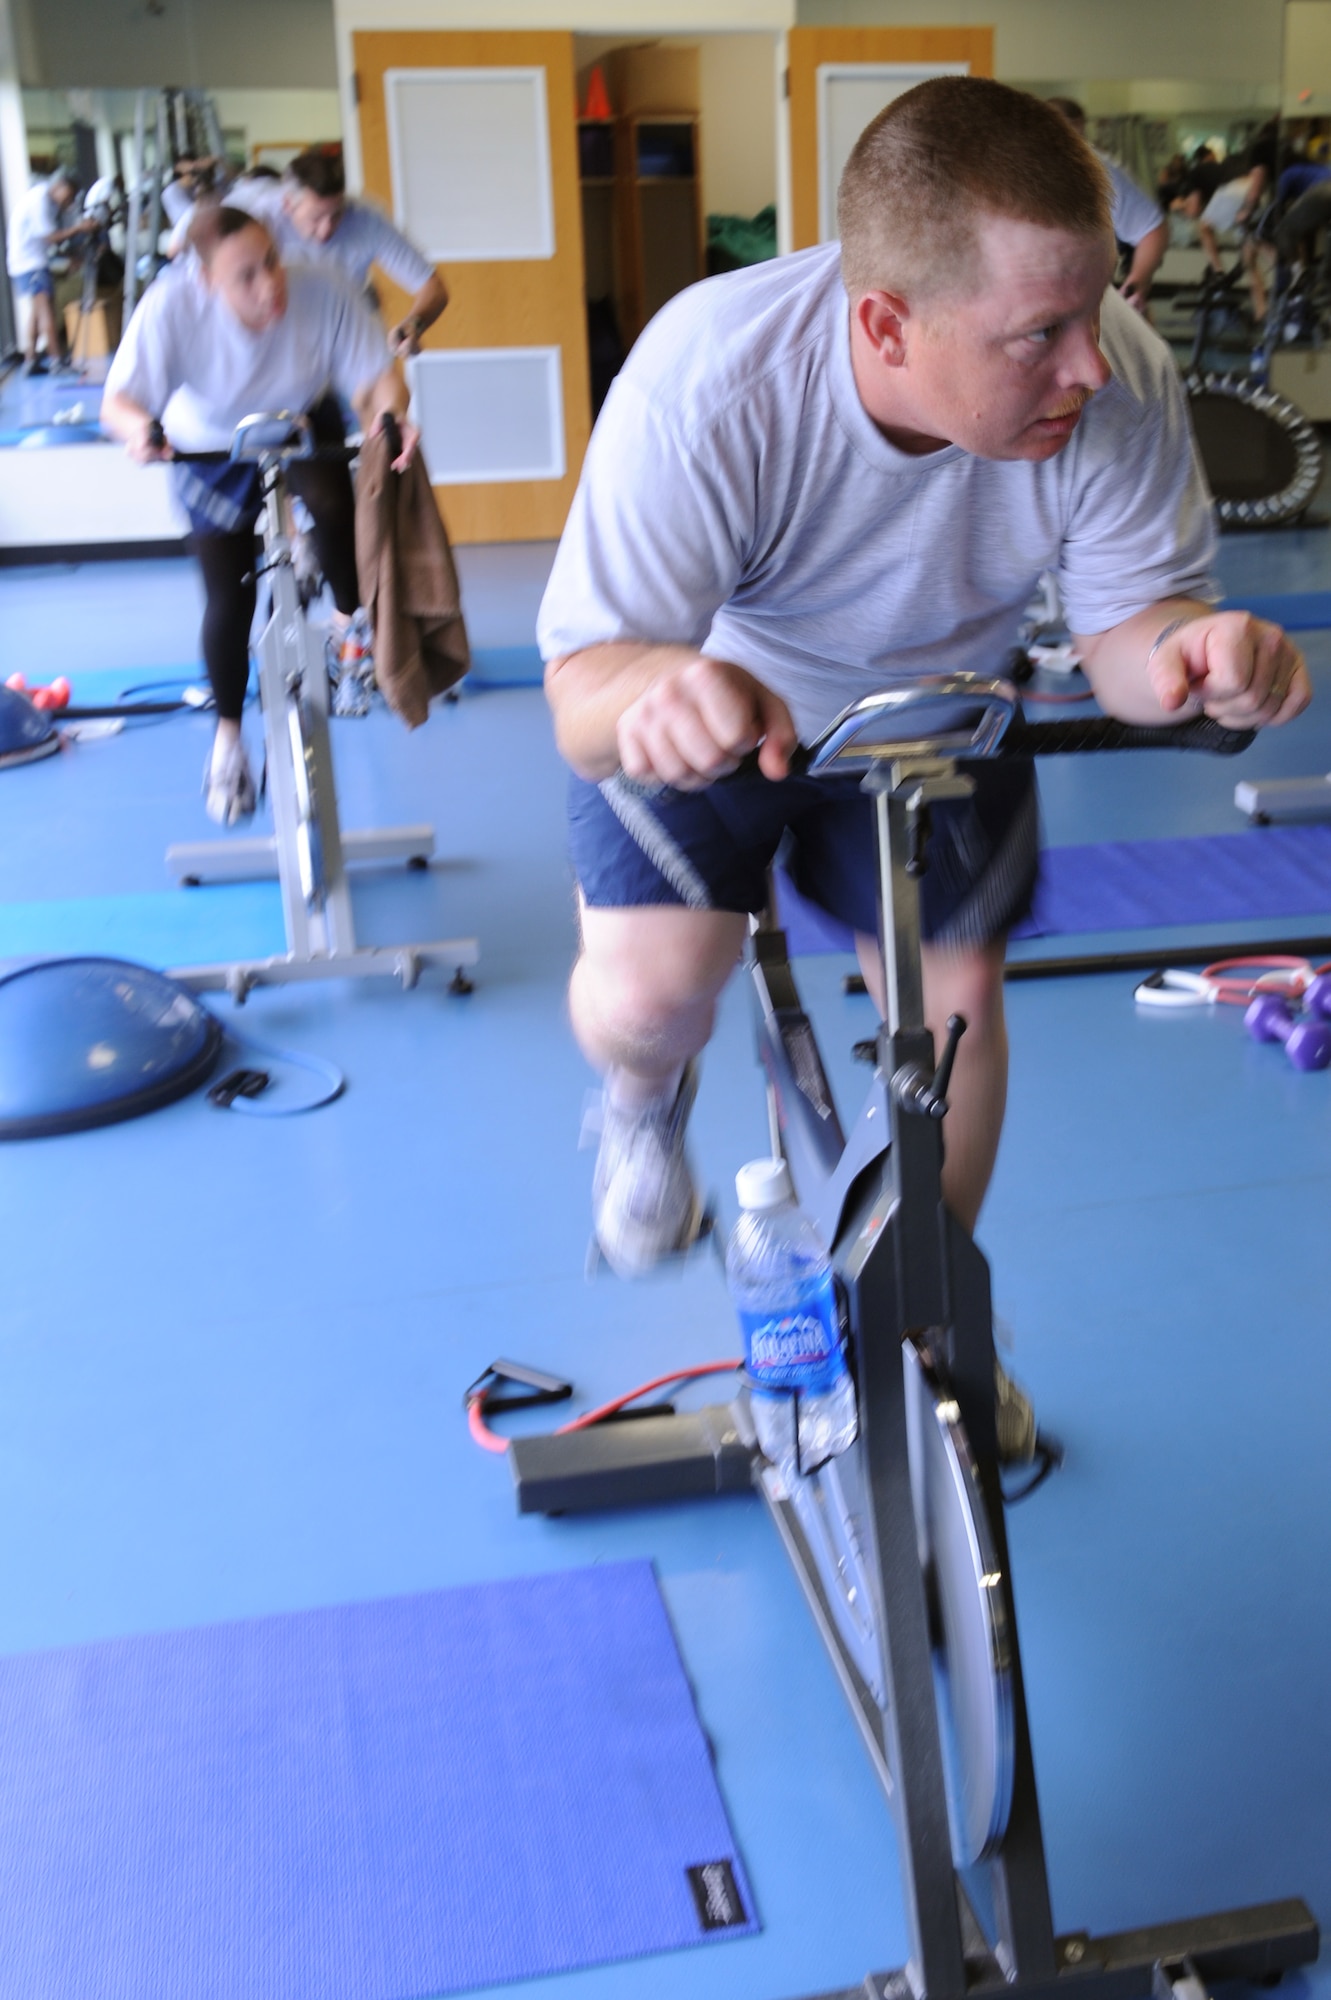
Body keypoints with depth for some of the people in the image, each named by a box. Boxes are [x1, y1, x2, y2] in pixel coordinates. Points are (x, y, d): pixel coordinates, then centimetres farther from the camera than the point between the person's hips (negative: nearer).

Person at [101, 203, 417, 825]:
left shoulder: (322, 291, -32)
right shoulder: (171, 308, -33)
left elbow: (376, 372, -25)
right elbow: (118, 400, -33)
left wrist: (390, 412, -47)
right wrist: (139, 428, -57)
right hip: (213, 453, -1)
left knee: (333, 502, -32)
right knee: (228, 598, -3)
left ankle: (350, 624, -2)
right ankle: (228, 738, 19)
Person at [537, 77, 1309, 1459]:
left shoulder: (1119, 383, -30)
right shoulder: (710, 380, -38)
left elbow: (1122, 623, -19)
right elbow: (580, 700, -36)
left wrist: (1182, 648, -45)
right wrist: (650, 686, -61)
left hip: (938, 706, 3)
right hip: (709, 703, -2)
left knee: (957, 996, 2)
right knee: (645, 995, -19)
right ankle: (645, 1100, 23)